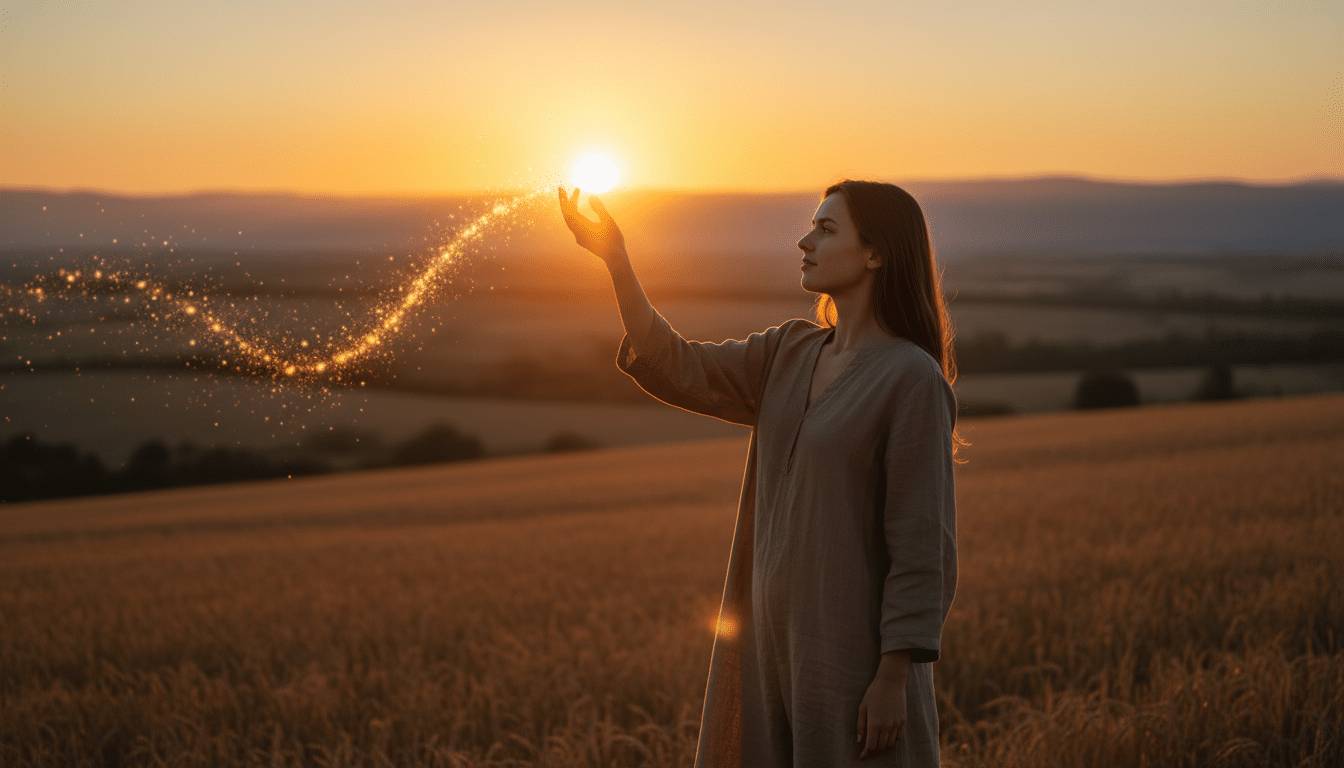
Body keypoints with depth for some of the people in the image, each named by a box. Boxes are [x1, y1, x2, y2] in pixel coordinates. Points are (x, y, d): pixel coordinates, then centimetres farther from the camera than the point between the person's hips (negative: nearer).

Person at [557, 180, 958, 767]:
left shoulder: (913, 379, -13)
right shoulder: (791, 355, 9)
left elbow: (922, 544, -15)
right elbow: (678, 372, 7)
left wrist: (894, 678, -17)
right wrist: (616, 260, -1)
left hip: (858, 650, -7)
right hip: (777, 639, 8)